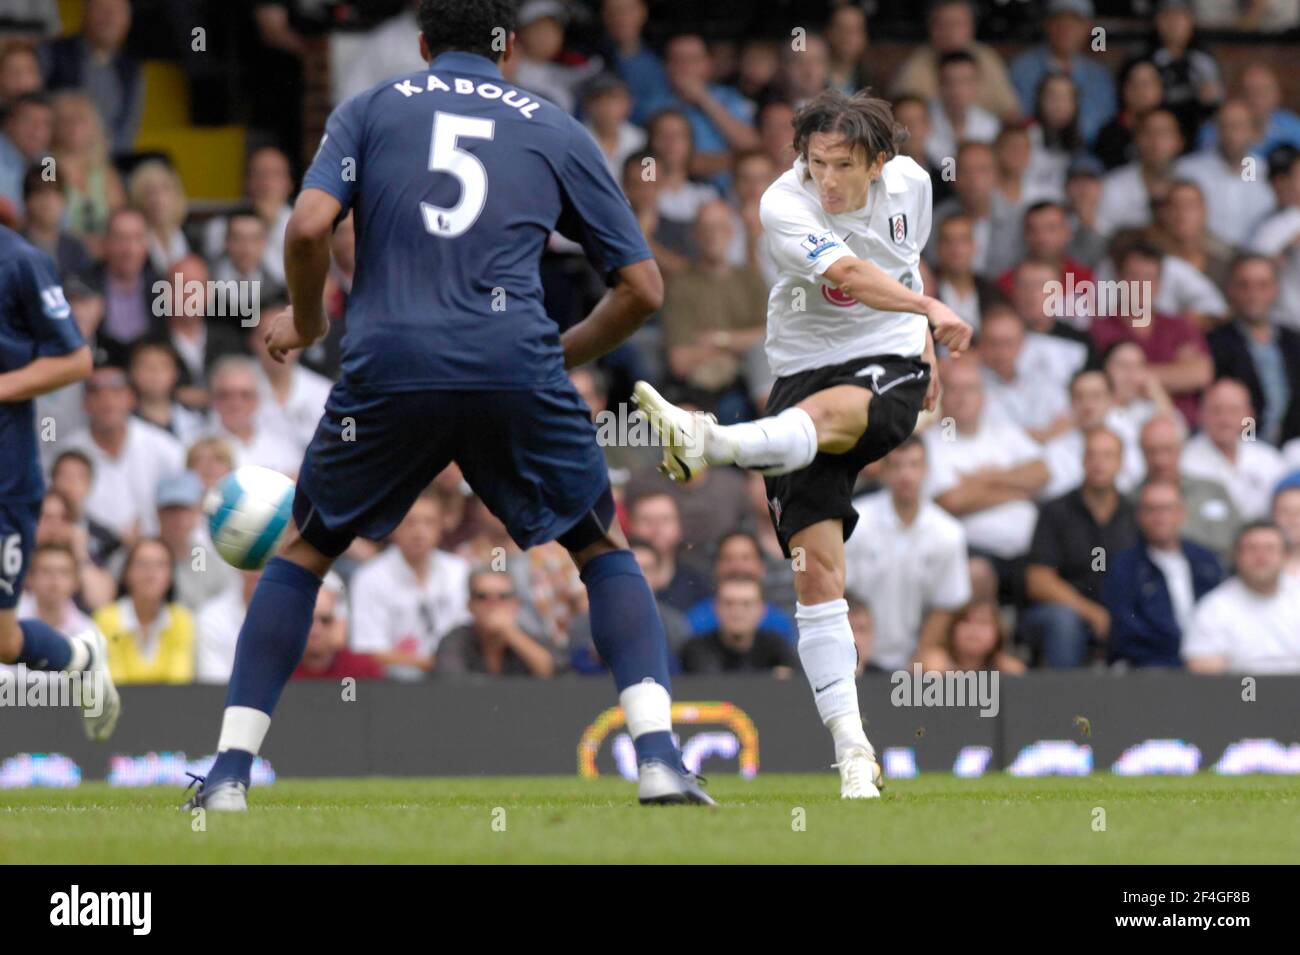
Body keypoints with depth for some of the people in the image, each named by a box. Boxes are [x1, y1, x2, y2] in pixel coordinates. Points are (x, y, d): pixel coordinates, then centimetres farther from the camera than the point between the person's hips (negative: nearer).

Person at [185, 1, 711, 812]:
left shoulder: (370, 110, 16)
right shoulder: (557, 132, 18)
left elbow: (310, 227, 0)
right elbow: (644, 288, 15)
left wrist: (306, 323, 19)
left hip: (388, 370, 0)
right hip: (516, 370, 0)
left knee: (305, 551, 21)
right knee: (605, 549, 19)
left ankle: (231, 770, 11)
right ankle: (659, 755, 0)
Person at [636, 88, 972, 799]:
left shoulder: (908, 183, 2)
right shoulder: (785, 206, -13)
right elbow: (848, 273, -31)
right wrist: (928, 309, -46)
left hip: (891, 366, 1)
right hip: (805, 364, 0)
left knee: (826, 411, -38)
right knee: (815, 568, -12)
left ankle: (705, 442, -66)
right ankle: (852, 751, -10)